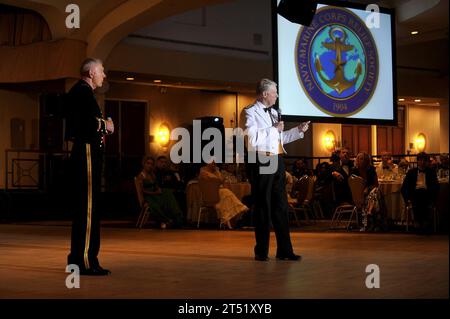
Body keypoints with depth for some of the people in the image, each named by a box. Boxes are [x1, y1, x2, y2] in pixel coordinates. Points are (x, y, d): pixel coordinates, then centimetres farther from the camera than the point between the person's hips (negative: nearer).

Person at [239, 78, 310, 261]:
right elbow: (252, 138, -19)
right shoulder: (249, 112, -5)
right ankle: (261, 252, 8)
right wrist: (274, 129, -11)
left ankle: (284, 250, 12)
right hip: (260, 163, -8)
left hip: (277, 162, 8)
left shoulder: (274, 113, 21)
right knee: (262, 207, -1)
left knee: (281, 206, 7)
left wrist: (299, 130, 18)